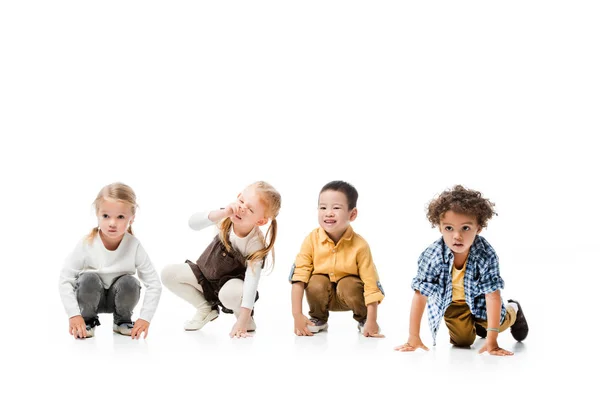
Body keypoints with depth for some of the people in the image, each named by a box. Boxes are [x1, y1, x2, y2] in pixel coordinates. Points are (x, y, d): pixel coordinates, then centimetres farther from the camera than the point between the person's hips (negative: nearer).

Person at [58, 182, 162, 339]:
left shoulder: (134, 246, -22)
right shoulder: (86, 245, -24)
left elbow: (154, 283, -17)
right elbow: (65, 280, -18)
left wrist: (145, 318, -23)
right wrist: (74, 315, -25)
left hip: (118, 297, 1)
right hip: (91, 297, -1)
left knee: (130, 283, -28)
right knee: (89, 279, -30)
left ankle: (122, 321, 2)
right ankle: (88, 321, -3)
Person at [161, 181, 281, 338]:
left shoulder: (257, 244, -29)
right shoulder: (226, 219, -22)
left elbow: (252, 280, -35)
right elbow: (193, 223, -34)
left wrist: (243, 319, -41)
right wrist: (222, 213, -50)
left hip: (231, 282, -4)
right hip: (205, 275, 5)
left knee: (230, 293, -39)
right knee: (168, 273, -15)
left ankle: (244, 316, -1)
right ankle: (206, 309, 5)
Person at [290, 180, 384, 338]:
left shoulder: (360, 245, -23)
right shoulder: (312, 240, -21)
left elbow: (371, 283, -22)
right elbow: (299, 276, -23)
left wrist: (371, 321, -26)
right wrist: (297, 315, -30)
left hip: (348, 295, -1)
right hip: (323, 295, 1)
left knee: (349, 286, -31)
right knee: (316, 283, -29)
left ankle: (363, 319, -1)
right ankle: (318, 319, 1)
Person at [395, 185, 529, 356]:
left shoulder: (486, 254, -36)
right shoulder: (432, 256, -34)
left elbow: (493, 296, -31)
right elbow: (420, 296, -28)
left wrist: (492, 341, -34)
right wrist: (413, 338, -29)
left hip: (477, 297, 0)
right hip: (450, 300, 0)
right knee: (462, 340, -5)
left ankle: (513, 311, 34)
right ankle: (475, 324, 33)